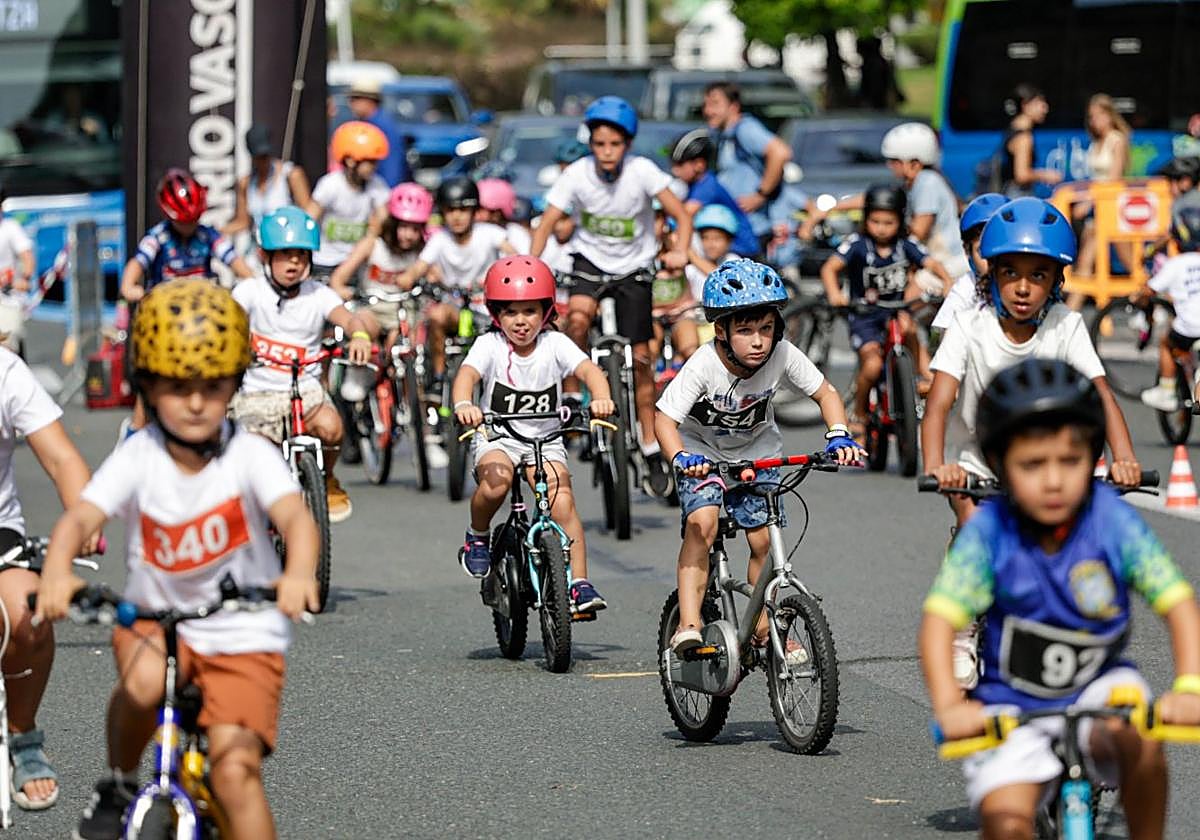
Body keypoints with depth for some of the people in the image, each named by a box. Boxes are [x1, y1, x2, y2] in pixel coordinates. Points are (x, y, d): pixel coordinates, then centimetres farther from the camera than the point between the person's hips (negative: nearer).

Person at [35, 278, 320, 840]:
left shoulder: (250, 456, -14)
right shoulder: (138, 457, -11)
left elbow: (296, 517, -30)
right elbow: (80, 517, -24)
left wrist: (299, 573, -53)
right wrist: (57, 573, -47)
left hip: (242, 639, -1)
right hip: (154, 619, 1)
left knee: (234, 769, -14)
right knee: (143, 680, -32)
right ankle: (119, 784, -4)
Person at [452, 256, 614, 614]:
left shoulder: (555, 344, -5)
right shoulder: (490, 345, -8)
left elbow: (588, 369, -20)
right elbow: (467, 374, -26)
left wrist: (601, 398, -42)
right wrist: (463, 405, -49)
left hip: (545, 441, 1)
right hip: (497, 439, -1)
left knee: (562, 500, -21)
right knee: (496, 482, -32)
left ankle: (579, 585, -19)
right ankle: (478, 536, -1)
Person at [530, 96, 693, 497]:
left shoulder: (642, 171, -21)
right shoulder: (577, 174, -19)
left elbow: (681, 215, -20)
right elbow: (546, 225, -18)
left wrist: (679, 252, -39)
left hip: (635, 267, 0)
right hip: (591, 259, 0)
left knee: (640, 358, 0)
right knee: (578, 314, -32)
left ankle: (651, 449, 12)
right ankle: (571, 396, -13)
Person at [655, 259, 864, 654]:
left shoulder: (783, 355, -25)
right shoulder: (704, 365, -32)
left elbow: (825, 392, -12)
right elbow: (664, 417, -34)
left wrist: (838, 436, -29)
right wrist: (681, 457, -52)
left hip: (756, 451, 3)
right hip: (702, 450, -3)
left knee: (763, 539, -4)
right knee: (701, 524, -24)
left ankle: (764, 628, 15)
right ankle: (689, 623, -22)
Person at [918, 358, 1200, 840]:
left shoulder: (1112, 520, -14)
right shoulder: (988, 533, -17)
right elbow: (940, 619, -22)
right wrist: (949, 706, -37)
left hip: (1098, 685, 0)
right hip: (1011, 704, 0)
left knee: (1137, 735, -32)